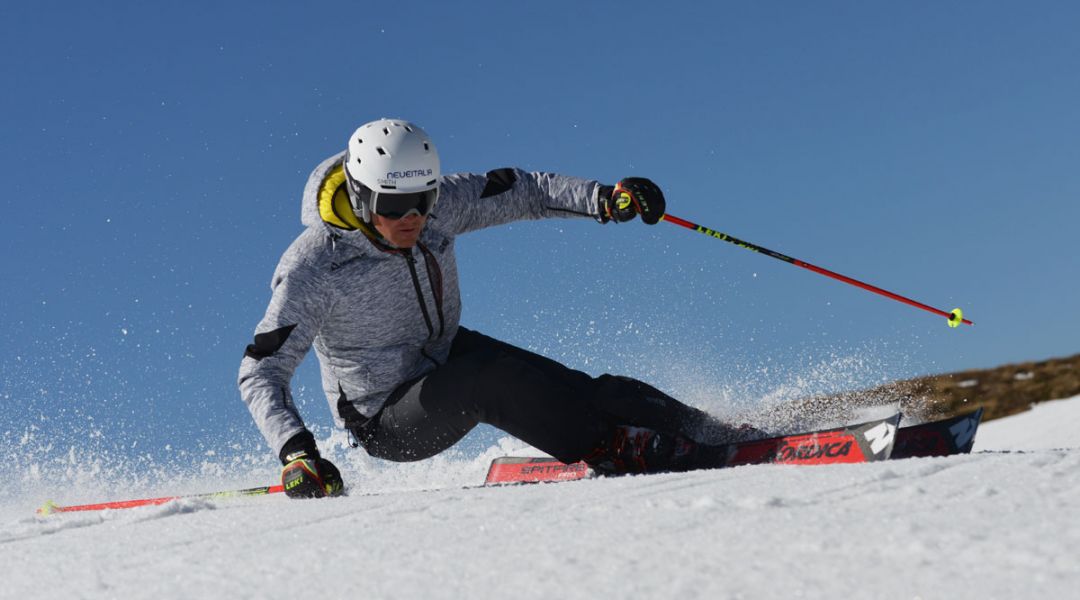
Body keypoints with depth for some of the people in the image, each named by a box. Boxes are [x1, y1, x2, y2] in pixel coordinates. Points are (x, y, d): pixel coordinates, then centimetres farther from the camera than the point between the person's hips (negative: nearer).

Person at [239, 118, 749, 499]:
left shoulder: (438, 203, -13)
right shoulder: (313, 267, -26)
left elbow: (518, 191, -2)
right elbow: (260, 373, -25)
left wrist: (604, 199, -18)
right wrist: (294, 450, -41)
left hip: (446, 355, 5)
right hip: (386, 420, -5)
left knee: (587, 392, -11)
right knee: (489, 379, -34)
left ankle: (715, 433, -1)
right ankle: (609, 448, -23)